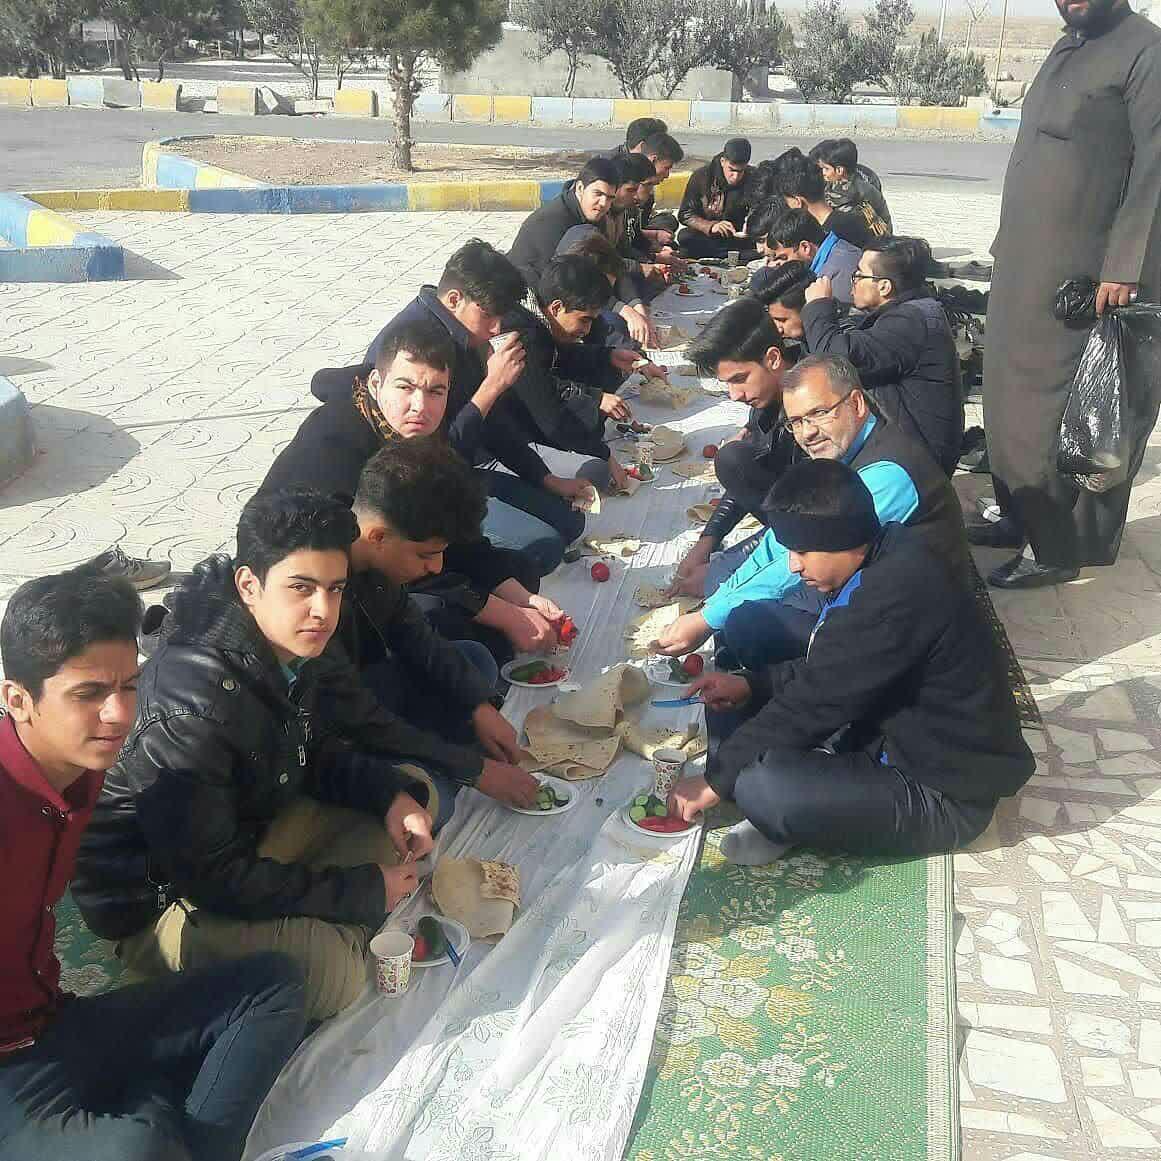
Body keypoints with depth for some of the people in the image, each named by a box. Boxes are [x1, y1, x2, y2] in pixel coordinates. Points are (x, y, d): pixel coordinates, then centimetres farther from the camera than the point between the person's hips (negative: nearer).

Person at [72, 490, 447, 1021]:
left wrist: (392, 795, -10)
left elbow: (317, 753, 9)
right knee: (329, 972, -32)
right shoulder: (192, 703, -33)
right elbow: (211, 875, -29)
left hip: (250, 832, 9)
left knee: (413, 788, 6)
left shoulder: (296, 649, -8)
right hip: (155, 896, -8)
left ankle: (333, 924, -4)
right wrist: (362, 892, -22)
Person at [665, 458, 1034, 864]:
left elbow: (816, 702, -24)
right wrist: (751, 685, 2)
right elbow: (828, 672, 15)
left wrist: (717, 779, -14)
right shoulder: (886, 562, 2)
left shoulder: (894, 596, -29)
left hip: (944, 797, -10)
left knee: (762, 788, -32)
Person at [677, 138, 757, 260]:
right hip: (705, 238, 0)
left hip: (739, 238, 0)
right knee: (684, 237, -34)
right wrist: (710, 226, -24)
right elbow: (685, 215, -7)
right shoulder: (700, 176, -6)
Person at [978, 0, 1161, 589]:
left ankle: (1058, 548, 7)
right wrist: (1007, 247, 15)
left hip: (1082, 277, -8)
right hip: (1023, 268, 8)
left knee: (1061, 413, -3)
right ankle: (1023, 518, 24)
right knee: (1012, 397, 12)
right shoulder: (1063, 50, 18)